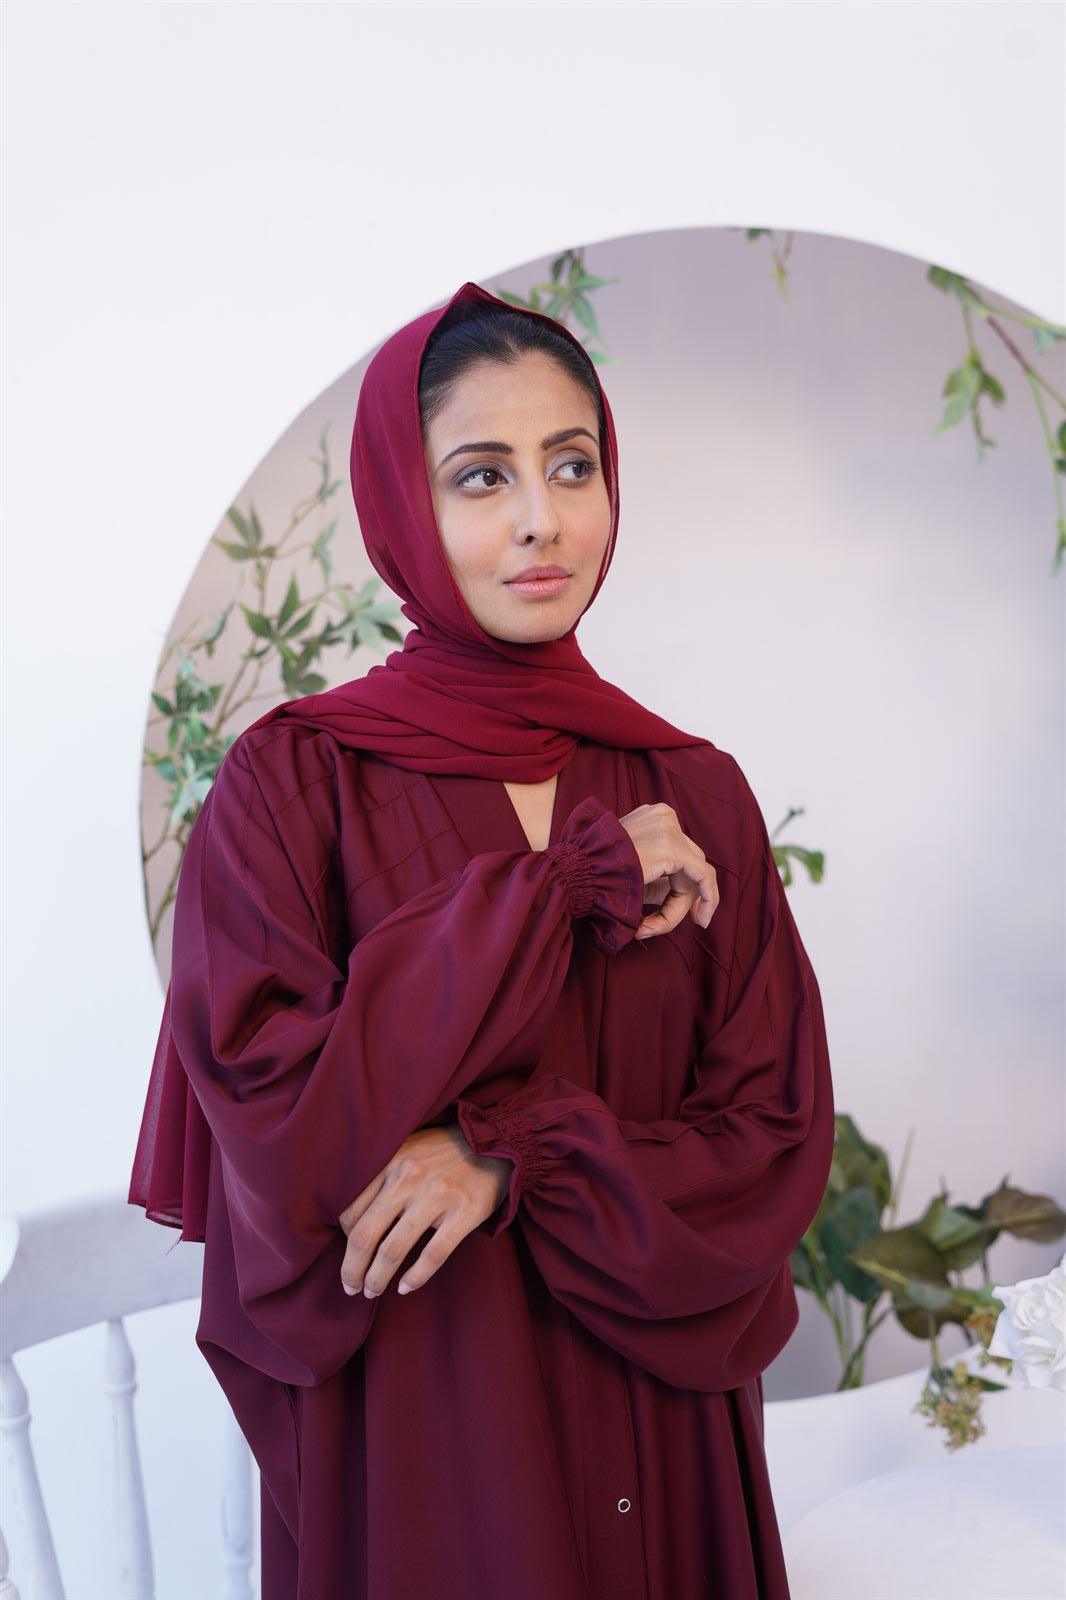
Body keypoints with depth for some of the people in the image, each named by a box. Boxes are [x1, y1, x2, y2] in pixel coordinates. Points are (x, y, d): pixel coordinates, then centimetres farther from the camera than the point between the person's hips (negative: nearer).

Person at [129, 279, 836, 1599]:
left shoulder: (693, 794, -1)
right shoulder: (291, 780, -8)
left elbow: (776, 1132, -4)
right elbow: (274, 1109, -19)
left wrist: (515, 1157, -20)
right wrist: (571, 883, -18)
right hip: (404, 1430, -3)